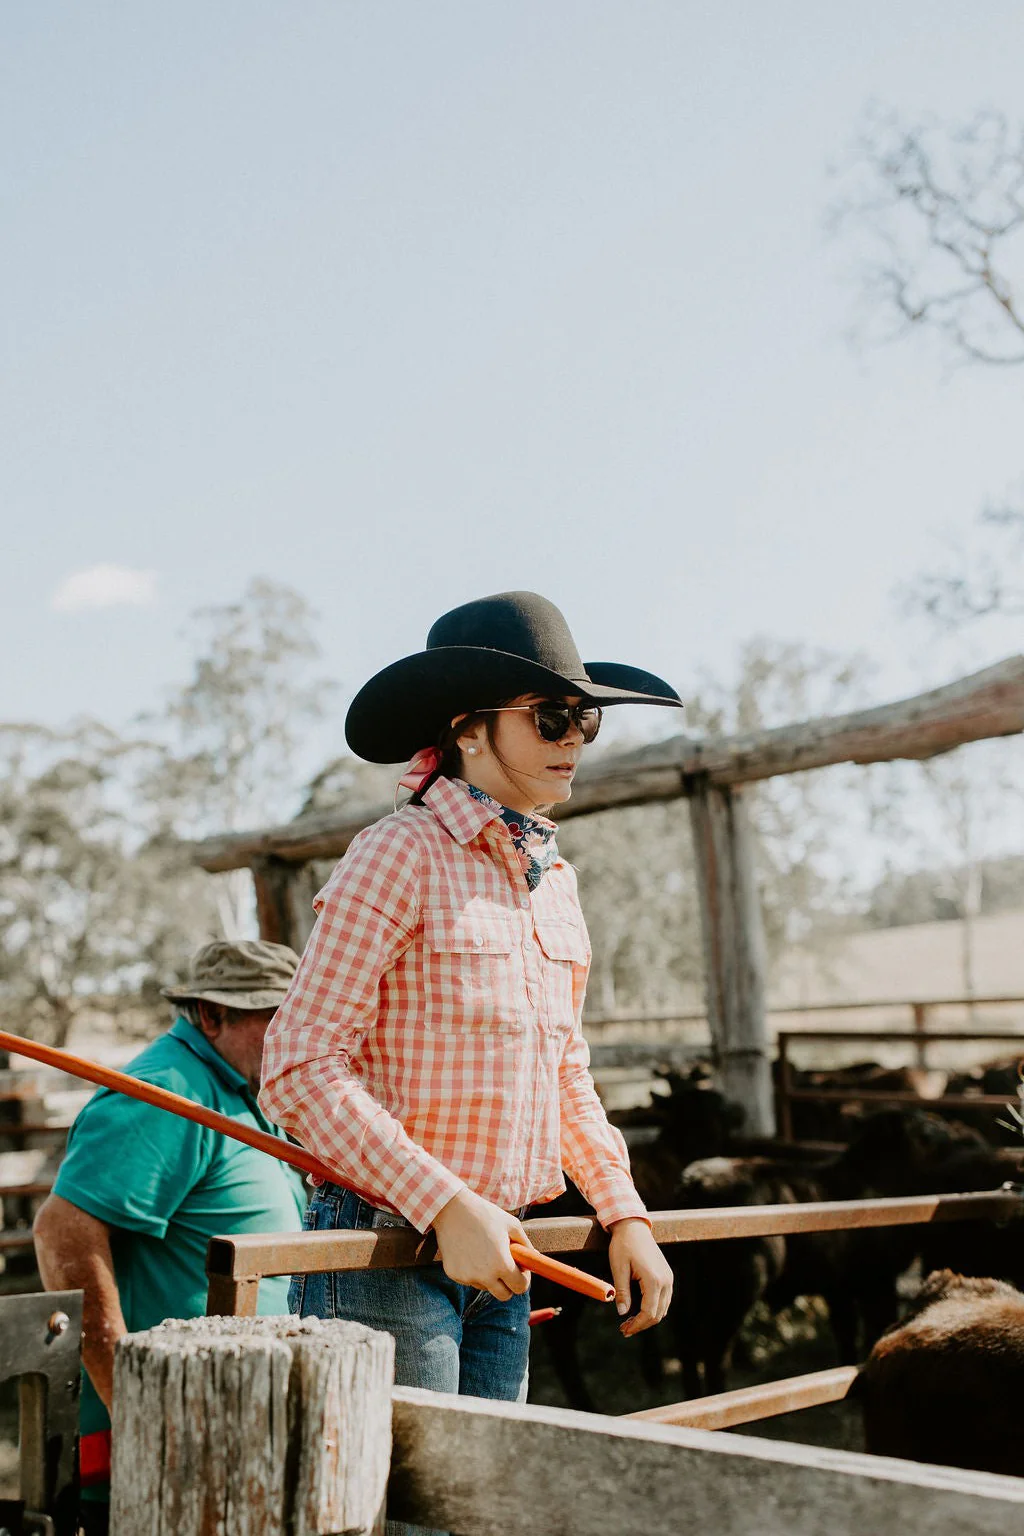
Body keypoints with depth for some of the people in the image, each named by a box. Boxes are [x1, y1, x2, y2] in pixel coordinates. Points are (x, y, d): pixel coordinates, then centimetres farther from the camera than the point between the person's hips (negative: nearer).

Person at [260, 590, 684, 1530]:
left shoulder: (552, 878, 12)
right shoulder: (400, 856, -12)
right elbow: (300, 1071, -16)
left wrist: (623, 1212, 10)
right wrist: (445, 1207, -21)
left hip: (499, 1261, 7)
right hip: (384, 1246, -7)